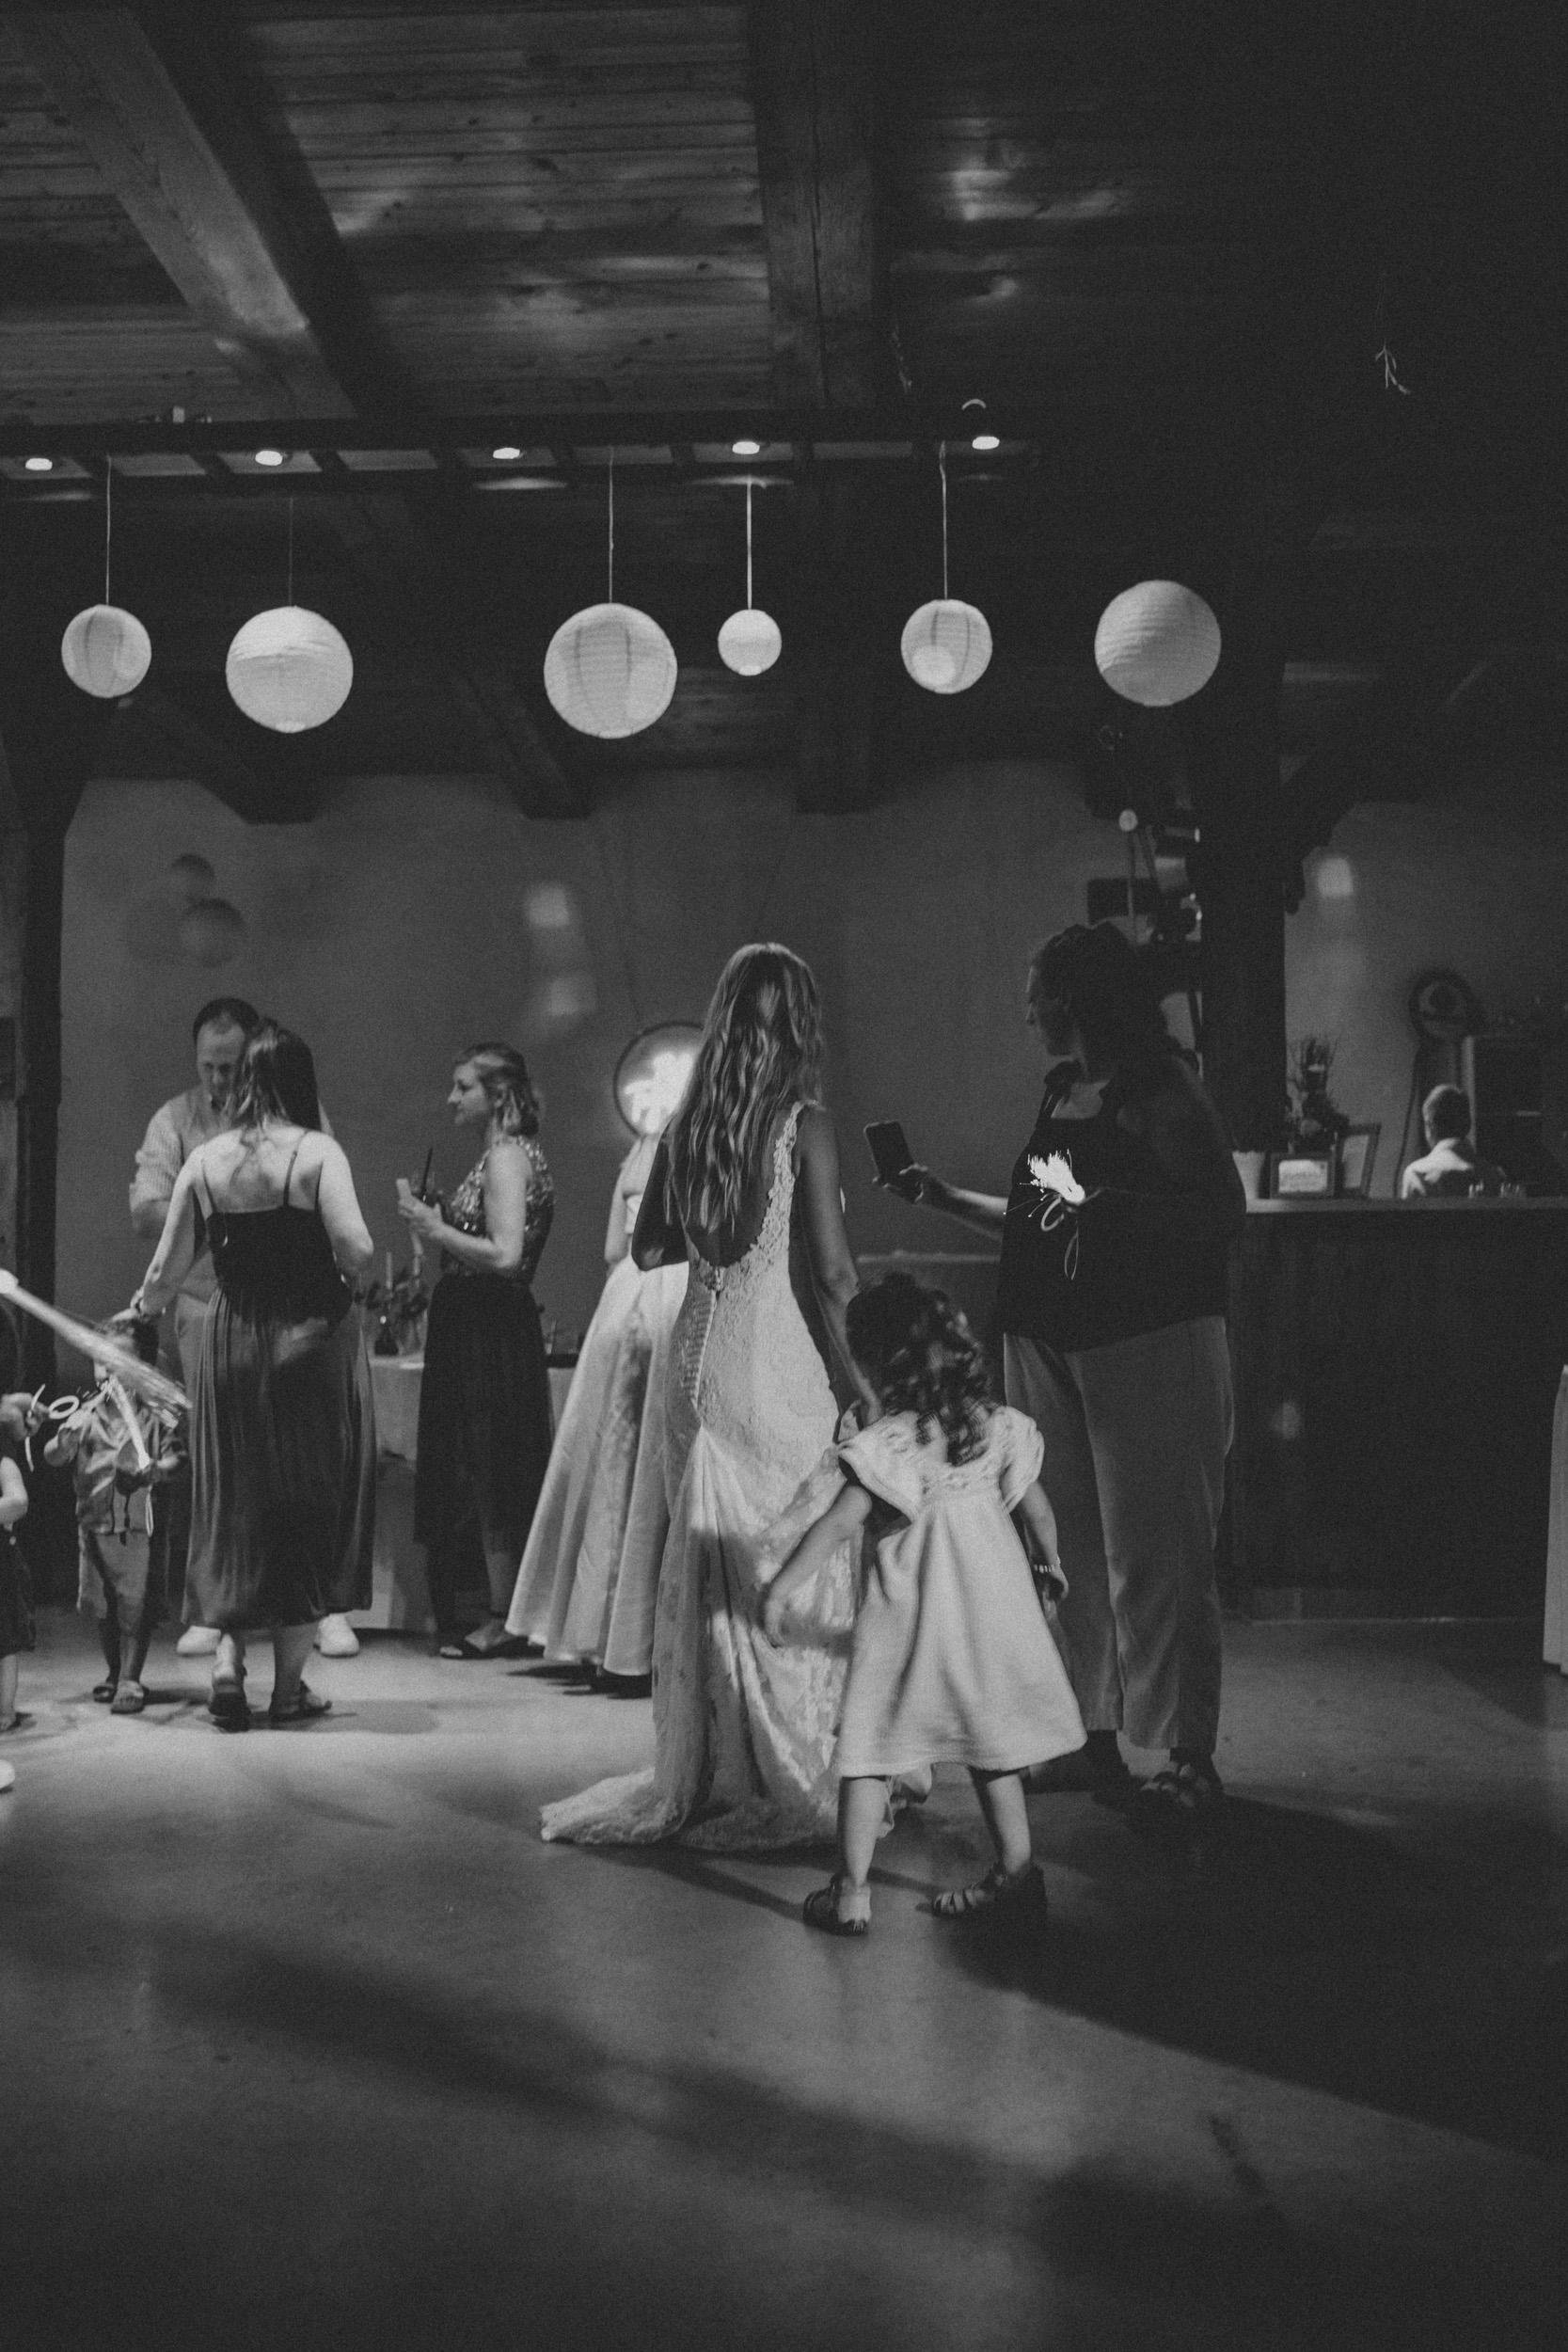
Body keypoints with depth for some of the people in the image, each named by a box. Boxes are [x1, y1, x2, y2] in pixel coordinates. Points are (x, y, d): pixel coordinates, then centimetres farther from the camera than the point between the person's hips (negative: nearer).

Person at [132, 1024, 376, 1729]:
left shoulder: (204, 1159, 2)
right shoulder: (317, 1152, -8)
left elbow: (167, 1270, 4)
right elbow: (356, 1250, -18)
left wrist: (139, 1310, 24)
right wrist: (348, 1268, 4)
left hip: (231, 1341, 3)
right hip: (313, 1338, -3)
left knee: (232, 1503, 15)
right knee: (307, 1504, 7)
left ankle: (227, 1657, 1)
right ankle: (289, 1684, 11)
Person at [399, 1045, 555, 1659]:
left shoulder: (507, 1156, -14)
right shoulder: (502, 1155, 16)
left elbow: (505, 1256, -23)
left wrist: (437, 1230, -16)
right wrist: (431, 1219, 8)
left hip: (491, 1334, -10)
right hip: (475, 1330, 10)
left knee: (489, 1476, -4)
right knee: (485, 1477, 12)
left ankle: (502, 1622, 2)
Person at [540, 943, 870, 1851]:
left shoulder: (687, 1127, 6)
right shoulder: (807, 1127, -9)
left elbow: (649, 1248, 14)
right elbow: (834, 1274, -11)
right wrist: (861, 1374, -2)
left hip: (699, 1358, 5)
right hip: (781, 1364, -5)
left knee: (706, 1569, 12)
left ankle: (708, 1775, 21)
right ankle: (793, 1782, 8)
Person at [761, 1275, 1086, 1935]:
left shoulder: (887, 1443, -16)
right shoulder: (996, 1426, 0)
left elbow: (837, 1525, -19)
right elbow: (1035, 1507, 10)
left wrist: (779, 1588, -12)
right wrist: (1050, 1561, 29)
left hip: (908, 1614, -5)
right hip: (989, 1603, 5)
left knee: (869, 1748, 5)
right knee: (990, 1744, 18)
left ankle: (851, 1892, 6)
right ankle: (1016, 1874, 24)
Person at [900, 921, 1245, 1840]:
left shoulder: (1161, 1086, -10)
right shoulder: (1064, 1089, 14)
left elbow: (1224, 1211, -20)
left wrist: (1095, 1200, -23)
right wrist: (945, 1197, 21)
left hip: (1149, 1341, -8)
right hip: (1050, 1341, 8)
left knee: (1154, 1554, -5)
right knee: (1070, 1546, 11)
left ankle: (1191, 1761, 3)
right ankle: (1096, 1739, 22)